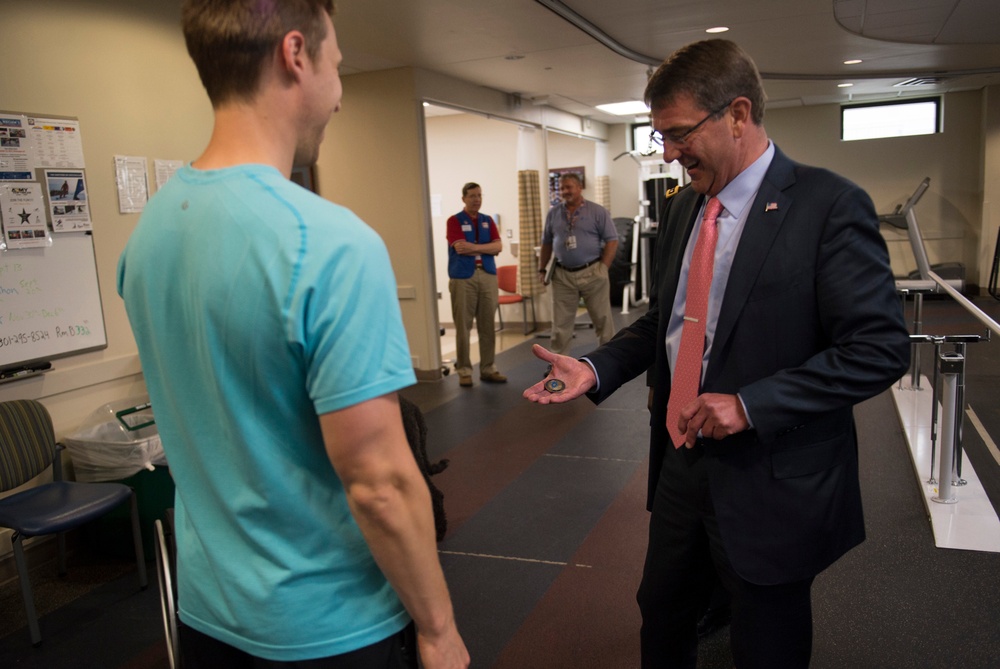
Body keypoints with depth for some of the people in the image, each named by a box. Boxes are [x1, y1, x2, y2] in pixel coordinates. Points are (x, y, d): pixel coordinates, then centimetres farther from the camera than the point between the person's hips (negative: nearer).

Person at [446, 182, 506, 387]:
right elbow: (460, 248, -13)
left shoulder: (488, 221, 14)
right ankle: (464, 370, 5)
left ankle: (488, 368, 13)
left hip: (488, 275, 4)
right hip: (463, 278, -4)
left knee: (487, 326, 6)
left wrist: (474, 247, -10)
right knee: (463, 326, -2)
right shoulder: (454, 221, 1)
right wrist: (486, 248, -3)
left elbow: (498, 247, 2)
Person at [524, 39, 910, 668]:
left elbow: (881, 348, -18)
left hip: (772, 480, -6)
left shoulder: (829, 204, -16)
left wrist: (749, 404, -23)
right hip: (682, 464, 6)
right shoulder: (683, 208, 5)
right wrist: (596, 369, -3)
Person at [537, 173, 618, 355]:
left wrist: (603, 268, -10)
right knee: (560, 322, 5)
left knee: (602, 318, 5)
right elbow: (546, 243, 15)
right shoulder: (553, 214, 9)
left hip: (592, 273, -2)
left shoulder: (597, 211, -1)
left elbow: (612, 241, -3)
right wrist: (542, 269, 9)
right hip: (562, 275, 3)